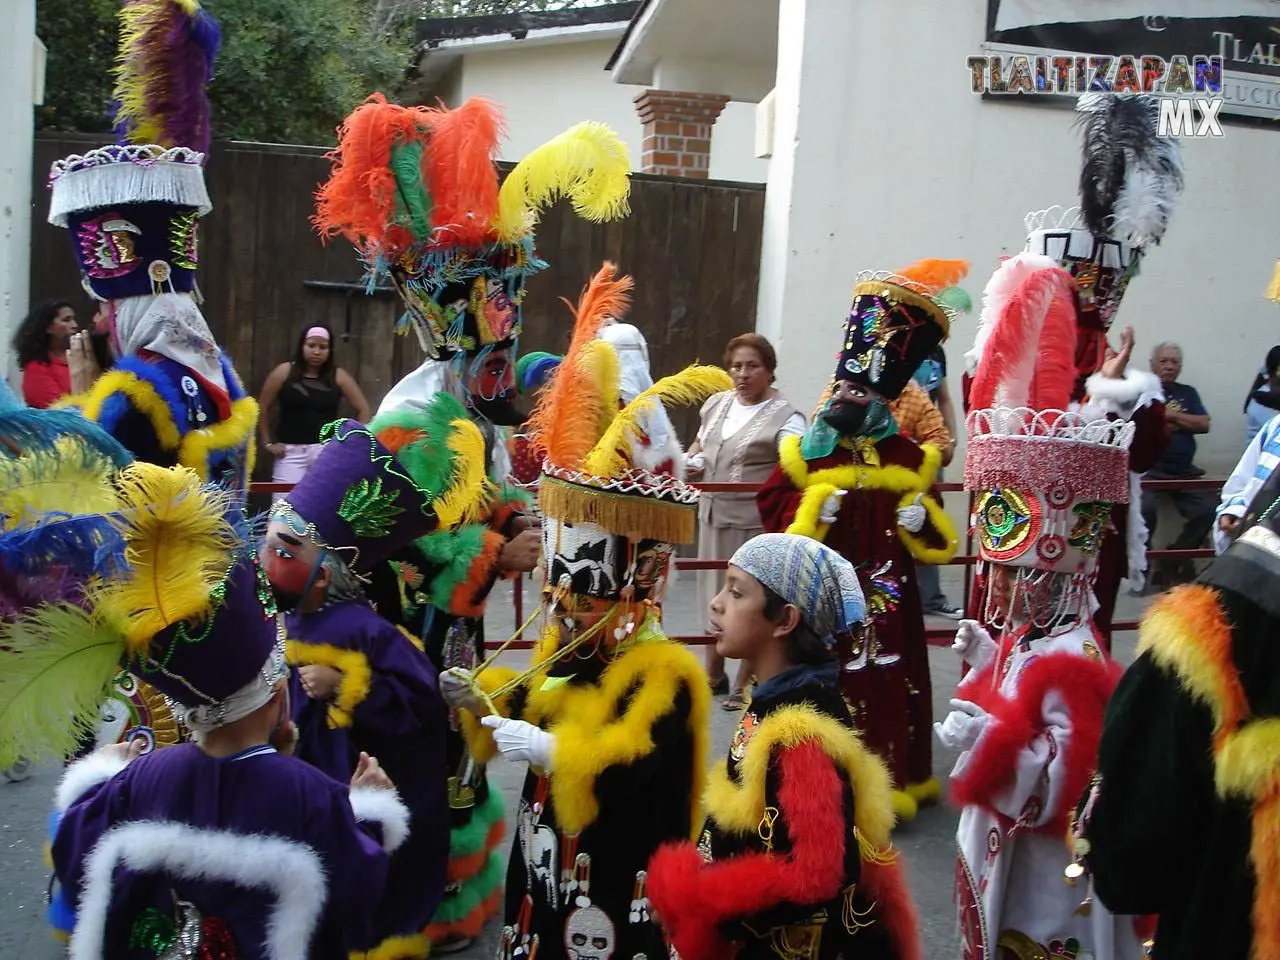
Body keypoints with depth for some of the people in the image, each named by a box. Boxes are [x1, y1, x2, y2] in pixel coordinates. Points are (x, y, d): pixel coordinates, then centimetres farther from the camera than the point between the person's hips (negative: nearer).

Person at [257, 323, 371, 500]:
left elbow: (363, 409, 7)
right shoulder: (284, 372, 2)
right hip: (291, 450, 0)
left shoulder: (338, 376, 2)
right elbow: (262, 408, 8)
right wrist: (268, 443, 5)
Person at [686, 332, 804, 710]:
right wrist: (692, 459, 5)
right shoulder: (717, 404, 10)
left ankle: (744, 685, 17)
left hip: (755, 521, -7)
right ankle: (713, 675, 33)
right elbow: (699, 443, 25)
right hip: (713, 514, 7)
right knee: (715, 594, 17)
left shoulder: (784, 417, -11)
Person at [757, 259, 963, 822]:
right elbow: (772, 502, -4)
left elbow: (935, 540, 13)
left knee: (887, 687, 9)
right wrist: (812, 506, -18)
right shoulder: (809, 452, 0)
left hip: (887, 596, 2)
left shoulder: (907, 458, 6)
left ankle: (890, 781, 23)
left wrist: (920, 517, -9)